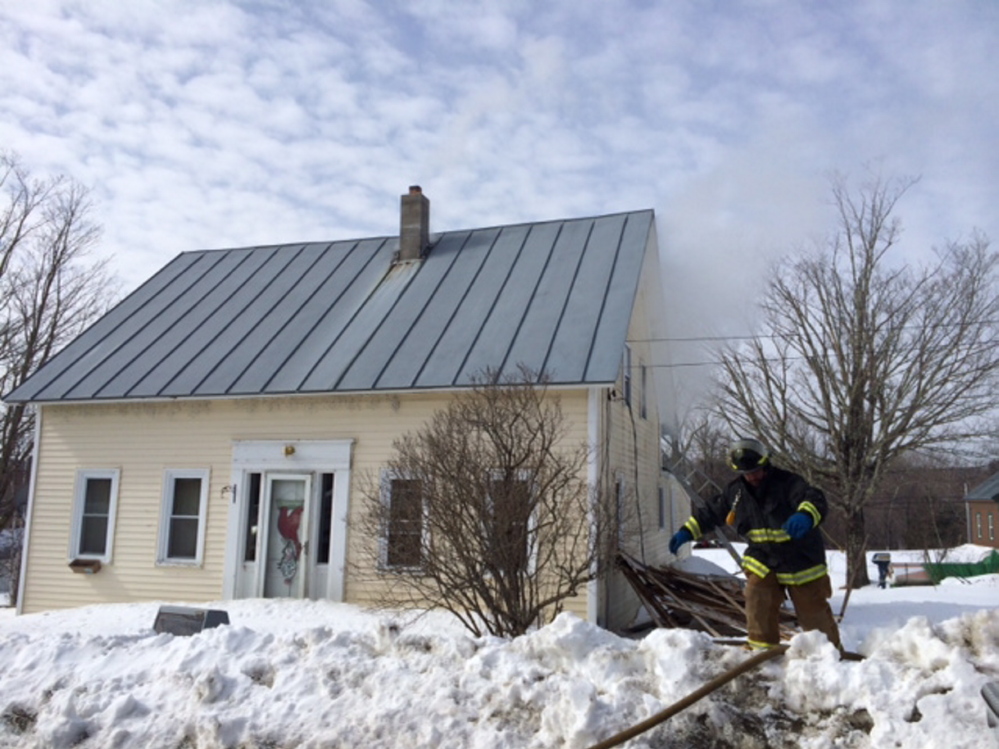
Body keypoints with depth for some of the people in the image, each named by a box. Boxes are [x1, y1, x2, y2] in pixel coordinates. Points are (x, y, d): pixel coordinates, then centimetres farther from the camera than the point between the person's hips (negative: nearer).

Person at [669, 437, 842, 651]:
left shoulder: (787, 482, -20)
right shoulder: (735, 490, -2)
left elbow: (815, 500, -36)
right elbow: (712, 512, 11)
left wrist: (805, 516, -60)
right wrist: (687, 531, 4)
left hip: (800, 560, -4)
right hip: (762, 558, 4)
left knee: (814, 612, 8)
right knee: (758, 601, -14)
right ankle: (762, 650, 2)